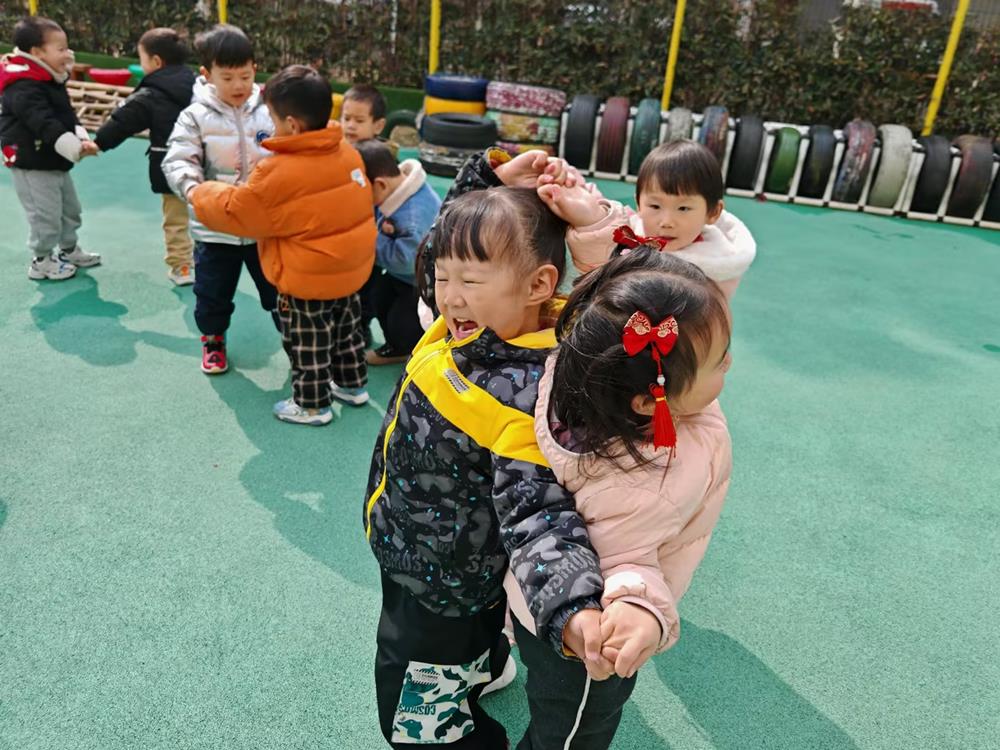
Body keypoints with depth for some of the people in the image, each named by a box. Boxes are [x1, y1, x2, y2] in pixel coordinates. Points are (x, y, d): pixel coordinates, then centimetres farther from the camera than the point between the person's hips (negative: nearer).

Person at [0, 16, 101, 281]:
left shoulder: (51, 82, 9)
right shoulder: (23, 89, -23)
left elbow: (68, 116, 9)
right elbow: (46, 125, -32)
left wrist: (82, 139, -9)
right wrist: (76, 149, -36)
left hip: (55, 163, 10)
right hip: (31, 166, -10)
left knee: (70, 209, 20)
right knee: (45, 215, 0)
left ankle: (69, 250, 38)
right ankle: (41, 262, 16)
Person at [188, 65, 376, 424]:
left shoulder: (278, 172, -24)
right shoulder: (347, 153, -3)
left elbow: (237, 210, -13)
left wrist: (200, 194, 5)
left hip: (307, 280, -7)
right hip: (350, 270, 8)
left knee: (307, 344, 10)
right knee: (345, 328, 25)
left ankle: (312, 404, 24)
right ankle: (353, 384, 41)